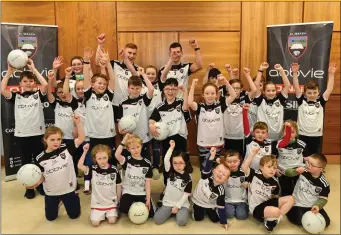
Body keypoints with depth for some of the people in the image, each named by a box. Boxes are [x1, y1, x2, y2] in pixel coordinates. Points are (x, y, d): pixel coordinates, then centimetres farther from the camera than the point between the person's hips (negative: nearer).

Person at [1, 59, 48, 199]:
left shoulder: (38, 95, 0)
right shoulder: (16, 96, 3)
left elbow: (45, 84, -19)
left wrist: (33, 68, -16)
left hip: (38, 133, -1)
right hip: (21, 134, 1)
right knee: (26, 160, 12)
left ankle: (40, 184, 29)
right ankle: (29, 187, 26)